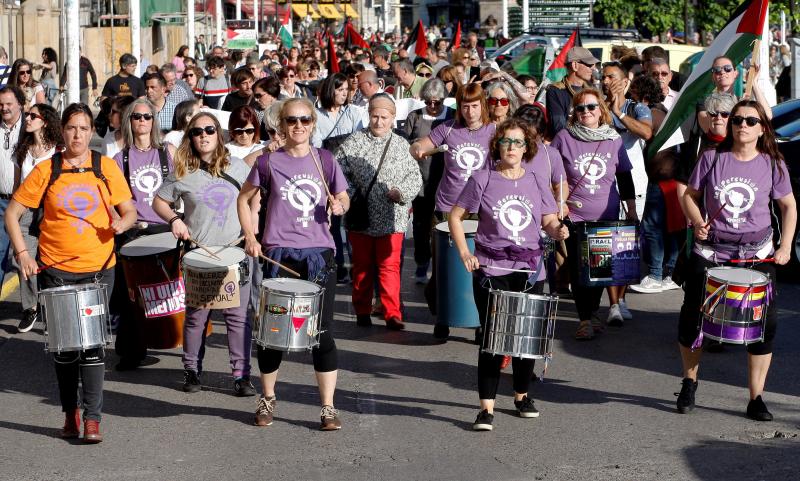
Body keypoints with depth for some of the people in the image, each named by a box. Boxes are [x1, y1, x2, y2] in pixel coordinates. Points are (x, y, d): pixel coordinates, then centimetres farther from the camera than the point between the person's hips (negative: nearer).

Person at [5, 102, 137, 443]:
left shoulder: (106, 168, 3)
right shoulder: (46, 171, 1)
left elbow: (129, 211, 8)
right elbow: (12, 213, 5)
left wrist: (122, 223, -15)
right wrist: (22, 252, -6)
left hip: (98, 268, -1)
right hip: (56, 271, 1)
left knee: (92, 343, -7)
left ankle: (92, 420, -4)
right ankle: (70, 413, 23)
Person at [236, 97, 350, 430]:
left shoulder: (325, 160, 4)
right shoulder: (269, 161, 2)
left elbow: (343, 198, 14)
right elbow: (244, 198, 14)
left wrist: (339, 205, -10)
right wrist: (250, 236, 3)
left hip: (318, 253, 0)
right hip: (278, 253, 0)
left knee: (322, 332, -1)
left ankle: (328, 407, 6)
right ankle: (267, 399, 25)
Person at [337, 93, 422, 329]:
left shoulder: (401, 145, 6)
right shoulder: (354, 142, 4)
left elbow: (415, 176, 7)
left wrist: (402, 192, -10)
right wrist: (350, 194, -8)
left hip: (391, 219, -1)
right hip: (360, 218, 1)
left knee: (389, 266, -4)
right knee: (362, 266, 11)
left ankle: (392, 313, -2)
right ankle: (362, 312, 22)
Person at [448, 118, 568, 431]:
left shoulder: (537, 181, 7)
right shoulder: (483, 180, -1)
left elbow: (549, 220, 10)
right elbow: (455, 217, 4)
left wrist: (558, 230, -14)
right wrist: (465, 253, -7)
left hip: (529, 271, 3)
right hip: (491, 270, -3)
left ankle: (522, 395, 30)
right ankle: (486, 407, -4)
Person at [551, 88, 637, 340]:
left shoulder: (613, 140, 5)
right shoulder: (564, 138, -1)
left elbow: (625, 177, 12)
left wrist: (631, 208, 10)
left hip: (607, 216, 2)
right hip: (574, 216, -2)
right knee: (579, 269, -3)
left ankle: (592, 312, 23)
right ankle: (585, 320, 3)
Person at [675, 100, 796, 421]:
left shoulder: (773, 165, 0)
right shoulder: (712, 159, -1)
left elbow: (789, 206, 9)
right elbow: (690, 195, 8)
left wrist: (785, 246, -1)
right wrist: (697, 222, -11)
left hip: (756, 253, 0)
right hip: (710, 251, 0)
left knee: (764, 322, -6)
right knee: (691, 318, 1)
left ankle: (756, 399, 5)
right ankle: (689, 382, 26)